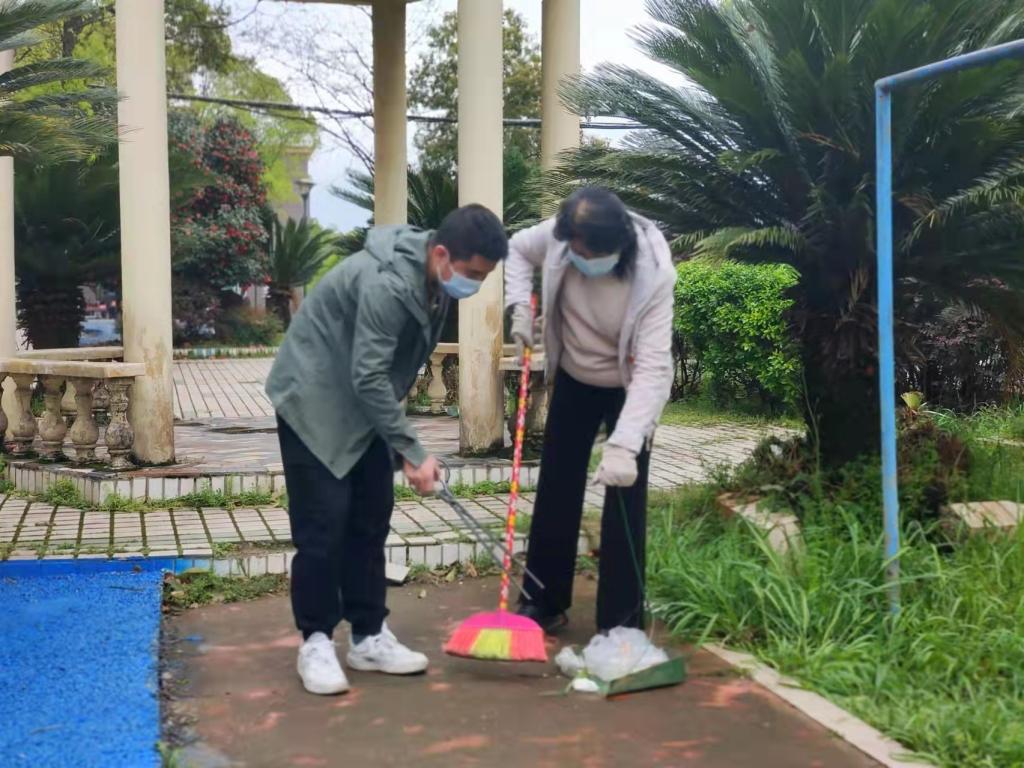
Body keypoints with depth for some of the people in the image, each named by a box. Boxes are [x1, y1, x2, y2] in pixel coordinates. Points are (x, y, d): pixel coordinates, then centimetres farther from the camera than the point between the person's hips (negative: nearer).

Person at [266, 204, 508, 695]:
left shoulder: (436, 280, -3)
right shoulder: (386, 283, -31)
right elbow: (368, 379, -31)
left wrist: (399, 443, 16)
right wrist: (412, 451, -29)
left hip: (363, 406, 9)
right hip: (313, 402, -8)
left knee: (371, 521, 7)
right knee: (324, 524, -8)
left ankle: (368, 637, 15)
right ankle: (316, 642, 4)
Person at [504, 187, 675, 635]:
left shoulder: (654, 273, -35)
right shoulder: (558, 236, -24)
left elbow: (653, 366, -39)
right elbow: (518, 248, 1)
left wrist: (623, 445, -47)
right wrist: (520, 307, -16)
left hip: (627, 388, -4)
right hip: (573, 380, 4)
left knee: (624, 503, -5)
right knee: (555, 490, 10)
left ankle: (620, 623, 5)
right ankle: (545, 604, 24)